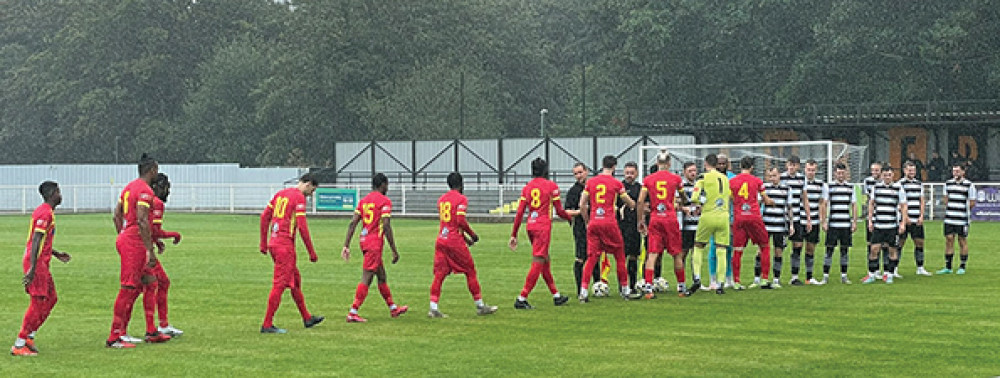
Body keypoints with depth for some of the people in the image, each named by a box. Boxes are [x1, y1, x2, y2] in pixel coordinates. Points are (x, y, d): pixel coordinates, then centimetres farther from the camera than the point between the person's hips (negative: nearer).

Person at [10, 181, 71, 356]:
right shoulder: (45, 213, -15)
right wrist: (32, 268, -27)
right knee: (38, 303, -8)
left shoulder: (44, 211, 17)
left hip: (41, 263, 10)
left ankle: (29, 336, 15)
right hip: (37, 263, -10)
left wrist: (56, 254, 30)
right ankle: (19, 345, -6)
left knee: (51, 298, 12)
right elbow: (36, 241, -22)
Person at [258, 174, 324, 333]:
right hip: (285, 245, -9)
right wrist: (312, 253, -10)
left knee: (296, 280, 18)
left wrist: (263, 243, 20)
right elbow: (302, 227, -16)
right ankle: (267, 325, -4)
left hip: (274, 242, 9)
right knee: (279, 285, -5)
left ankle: (307, 318, 27)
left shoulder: (280, 193, 14)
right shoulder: (299, 197, -11)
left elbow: (264, 217, 16)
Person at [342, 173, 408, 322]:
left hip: (364, 240, 8)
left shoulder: (364, 200, 12)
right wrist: (394, 251, -10)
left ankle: (393, 308, 31)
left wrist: (346, 246, 7)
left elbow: (352, 223, 6)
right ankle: (352, 313, -11)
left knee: (381, 275, 19)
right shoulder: (385, 201, -9)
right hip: (374, 243, -8)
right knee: (366, 278, -8)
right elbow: (386, 227, -14)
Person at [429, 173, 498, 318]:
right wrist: (472, 234, -3)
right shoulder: (461, 199, -6)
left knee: (439, 274, 3)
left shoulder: (441, 200, 16)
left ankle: (433, 308, -8)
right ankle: (480, 306, 12)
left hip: (441, 240, 6)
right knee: (470, 272, 6)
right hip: (455, 242, -6)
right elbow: (461, 221, -17)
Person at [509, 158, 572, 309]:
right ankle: (521, 299, -13)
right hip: (543, 227, -6)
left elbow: (519, 213, 6)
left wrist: (513, 235, 9)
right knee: (538, 263, -6)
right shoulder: (551, 186, -3)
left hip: (530, 226, 6)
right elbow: (559, 211, 0)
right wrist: (571, 216, 21)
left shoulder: (527, 187, 10)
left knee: (545, 262, 17)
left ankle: (556, 296, 26)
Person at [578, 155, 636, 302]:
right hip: (609, 222, -3)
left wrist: (587, 221, 20)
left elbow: (582, 205, 7)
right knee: (619, 255, 12)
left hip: (593, 223, 3)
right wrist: (635, 204, 31)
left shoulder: (590, 182, 7)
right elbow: (631, 204, 8)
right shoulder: (616, 183, -1)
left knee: (592, 257, 4)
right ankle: (625, 289, 18)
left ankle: (583, 291, -8)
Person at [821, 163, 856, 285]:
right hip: (832, 224, -2)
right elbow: (824, 205, 2)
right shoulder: (829, 187, 2)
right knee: (829, 249, -3)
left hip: (846, 224, 2)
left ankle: (844, 276, 12)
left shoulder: (850, 187, 10)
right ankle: (825, 276, 0)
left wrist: (855, 222, 6)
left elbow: (854, 206, 13)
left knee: (845, 250, 6)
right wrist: (823, 222, -3)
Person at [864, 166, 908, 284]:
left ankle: (889, 274, 13)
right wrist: (870, 220, 9)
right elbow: (871, 204, 15)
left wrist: (903, 223, -4)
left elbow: (903, 206, 2)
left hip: (893, 225, -1)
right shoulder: (876, 187, 6)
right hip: (878, 225, 1)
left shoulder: (898, 188, 0)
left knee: (892, 250, 2)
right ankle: (872, 275, 5)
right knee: (874, 249, -3)